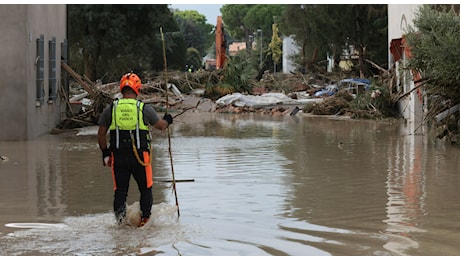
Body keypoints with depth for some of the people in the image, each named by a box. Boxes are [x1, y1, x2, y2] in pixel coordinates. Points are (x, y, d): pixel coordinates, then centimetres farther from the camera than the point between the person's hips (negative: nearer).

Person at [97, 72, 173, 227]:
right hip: (140, 155, -1)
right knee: (146, 189, 14)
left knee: (120, 190, 8)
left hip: (118, 156, 1)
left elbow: (101, 134, 7)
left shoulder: (110, 109, 1)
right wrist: (167, 121, 34)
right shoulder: (145, 109, -4)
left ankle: (119, 212, -16)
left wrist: (105, 153, 20)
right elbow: (161, 126, 11)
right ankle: (145, 216, 5)